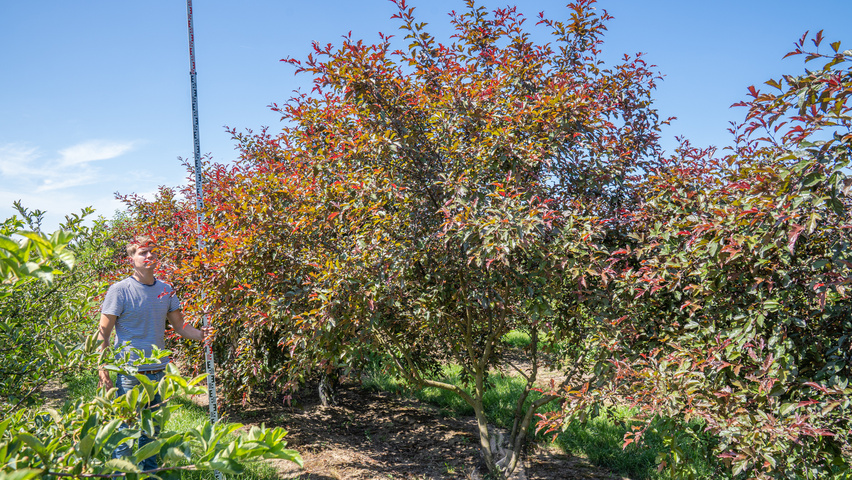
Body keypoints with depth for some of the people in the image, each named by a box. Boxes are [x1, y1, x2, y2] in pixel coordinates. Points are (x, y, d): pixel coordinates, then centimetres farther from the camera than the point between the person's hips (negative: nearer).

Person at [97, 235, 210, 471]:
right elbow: (103, 334, -6)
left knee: (153, 431, 15)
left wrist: (200, 334, -7)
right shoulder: (119, 290, -7)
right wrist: (103, 369, -14)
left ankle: (150, 472, 29)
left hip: (159, 371, 5)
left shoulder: (165, 289, 8)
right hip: (130, 373, -5)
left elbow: (179, 325, 12)